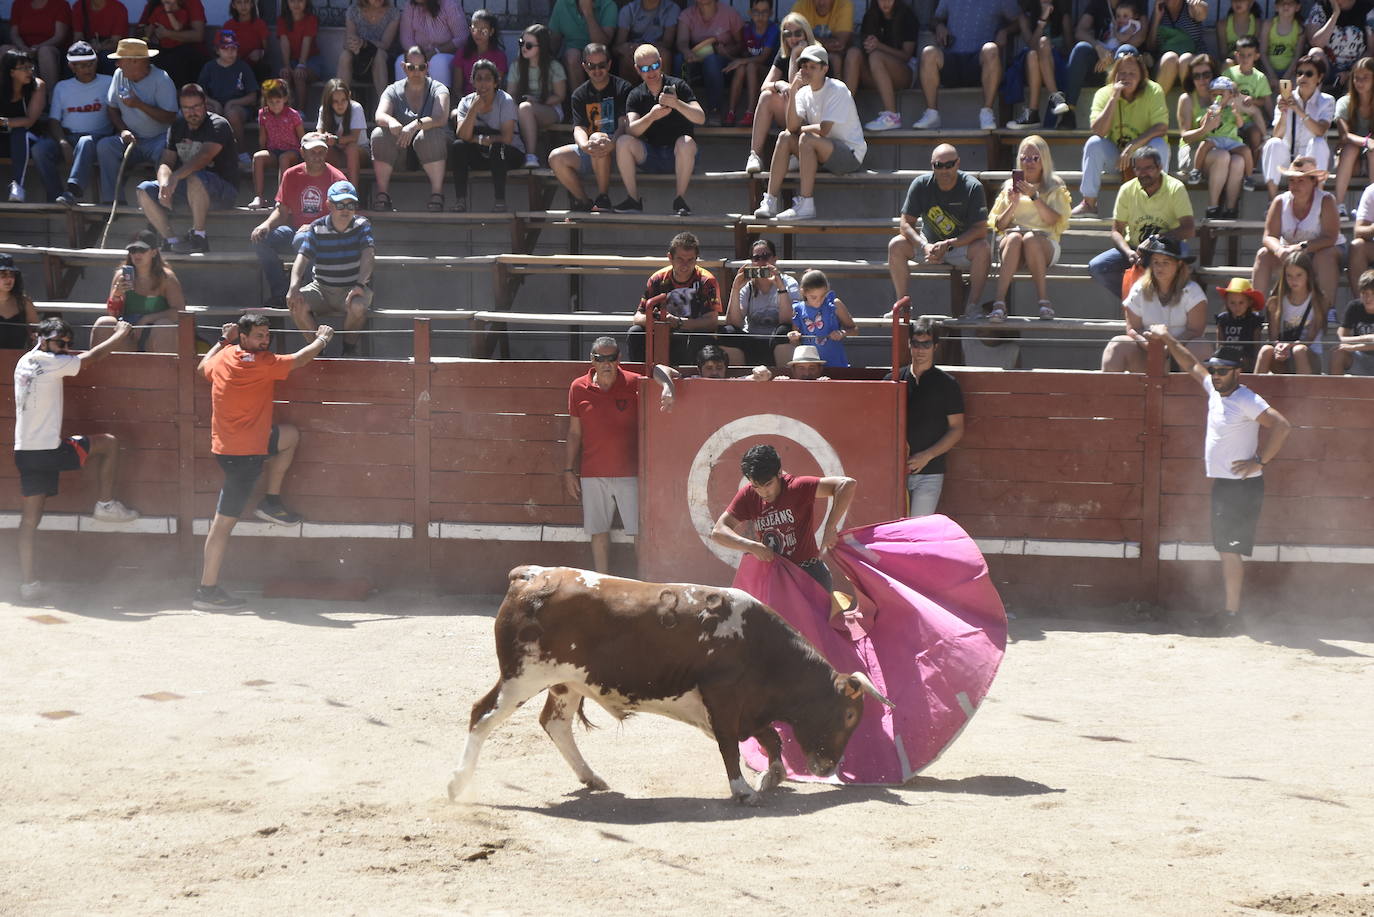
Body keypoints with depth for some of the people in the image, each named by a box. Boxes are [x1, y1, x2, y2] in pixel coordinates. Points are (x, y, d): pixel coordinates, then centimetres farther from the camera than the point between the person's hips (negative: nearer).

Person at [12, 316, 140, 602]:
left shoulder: (24, 362, 13)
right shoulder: (50, 363, -11)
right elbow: (92, 357, -2)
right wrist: (120, 335, 11)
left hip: (24, 451, 8)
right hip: (50, 450, -8)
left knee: (30, 518, 6)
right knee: (109, 443, 11)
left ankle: (27, 582, 2)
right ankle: (106, 504, 15)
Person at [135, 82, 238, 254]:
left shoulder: (218, 125, -11)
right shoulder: (177, 127, 11)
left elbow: (204, 156, -28)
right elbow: (166, 162, 3)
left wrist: (175, 177, -41)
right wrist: (165, 184, -21)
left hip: (223, 191, -7)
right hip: (186, 188, 7)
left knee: (195, 178, -40)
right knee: (144, 191, -10)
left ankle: (199, 237, -28)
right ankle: (171, 240, -19)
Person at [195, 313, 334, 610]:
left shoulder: (222, 357, 4)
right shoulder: (263, 364, -17)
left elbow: (203, 367, 26)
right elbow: (300, 359, -4)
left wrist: (223, 340, 33)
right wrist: (322, 339, 14)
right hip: (245, 452, -9)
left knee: (290, 435, 28)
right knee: (225, 521, -7)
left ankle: (271, 502, 25)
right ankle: (207, 591, -5)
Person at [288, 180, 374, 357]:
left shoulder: (362, 225, -2)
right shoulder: (317, 229, -1)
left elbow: (368, 256, -17)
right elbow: (302, 257, -13)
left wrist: (360, 285, -35)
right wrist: (294, 286, -33)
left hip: (353, 288, -2)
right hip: (322, 287, 2)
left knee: (357, 307, -36)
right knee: (297, 304, -26)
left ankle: (350, 348, -8)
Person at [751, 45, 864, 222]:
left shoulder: (837, 90, -14)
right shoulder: (804, 92, 6)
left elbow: (823, 129, -22)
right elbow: (792, 127, -9)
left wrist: (800, 129, -5)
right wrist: (793, 93, -15)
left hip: (851, 154, -7)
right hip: (822, 155, 7)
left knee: (806, 138, -29)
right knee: (784, 137, -9)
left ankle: (805, 205, -29)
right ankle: (770, 202, -14)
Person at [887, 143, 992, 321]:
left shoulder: (973, 187, -16)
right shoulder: (921, 185, -9)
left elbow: (980, 230, -20)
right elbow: (905, 224, -10)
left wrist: (948, 244, -30)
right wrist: (925, 246, -28)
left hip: (963, 246, -2)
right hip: (929, 243, 2)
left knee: (983, 249, -34)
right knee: (896, 246, -22)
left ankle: (972, 306, -25)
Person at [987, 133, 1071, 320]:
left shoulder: (1055, 187, 15)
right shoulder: (1010, 186, 21)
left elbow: (1052, 219, -2)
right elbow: (999, 225, 13)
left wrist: (1034, 196, -12)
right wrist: (1013, 204, -3)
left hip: (1045, 244, -1)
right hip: (1010, 244, 1)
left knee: (1030, 238, -37)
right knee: (1014, 238, -35)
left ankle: (1044, 301, -38)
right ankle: (999, 302, -46)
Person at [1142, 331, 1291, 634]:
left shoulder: (1246, 400, -15)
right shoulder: (1215, 389, 11)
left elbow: (1281, 426, -24)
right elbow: (1192, 365, 29)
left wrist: (1260, 462, -21)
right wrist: (1167, 340, 31)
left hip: (1241, 485, -9)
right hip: (1222, 484, 9)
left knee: (1230, 549, -13)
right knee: (1226, 549, 10)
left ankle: (1232, 613, -14)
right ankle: (1230, 611, 13)